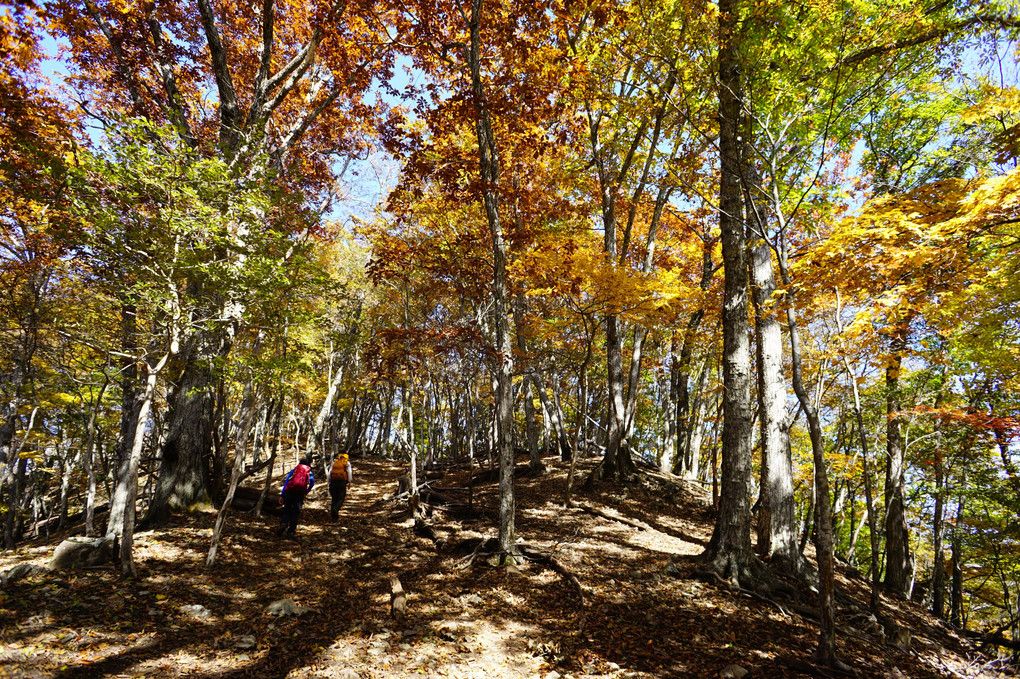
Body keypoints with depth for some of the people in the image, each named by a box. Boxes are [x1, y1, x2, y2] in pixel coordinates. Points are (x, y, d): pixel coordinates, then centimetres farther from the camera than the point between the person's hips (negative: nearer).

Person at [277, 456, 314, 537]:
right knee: (295, 513, 10)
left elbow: (286, 482, 6)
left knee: (287, 511, 13)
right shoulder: (309, 473, 15)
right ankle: (291, 531, 6)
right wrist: (306, 492, 7)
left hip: (289, 492, 0)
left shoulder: (293, 470, 15)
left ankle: (284, 524, -12)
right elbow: (312, 483, 0)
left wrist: (281, 495, 5)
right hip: (300, 494, 0)